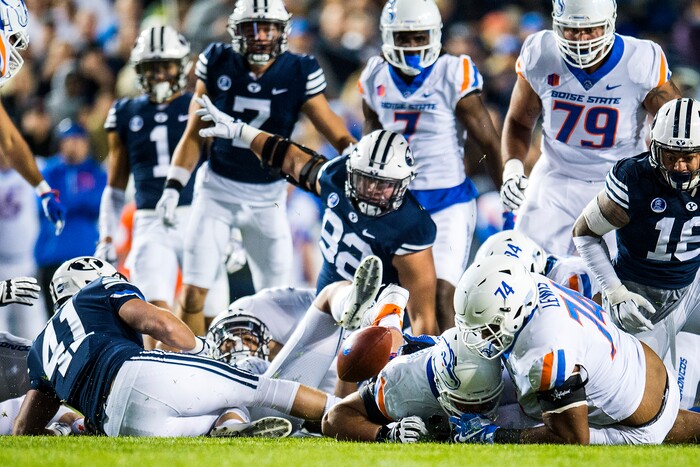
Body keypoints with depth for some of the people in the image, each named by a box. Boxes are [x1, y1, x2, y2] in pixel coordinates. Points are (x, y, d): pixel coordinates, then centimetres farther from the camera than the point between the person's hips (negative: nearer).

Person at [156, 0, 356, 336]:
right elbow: (194, 134, 2)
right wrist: (173, 188, -6)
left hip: (268, 196, 0)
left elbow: (338, 136, -7)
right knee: (193, 293, -5)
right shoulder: (217, 64, -6)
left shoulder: (298, 74, -9)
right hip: (217, 188, 0)